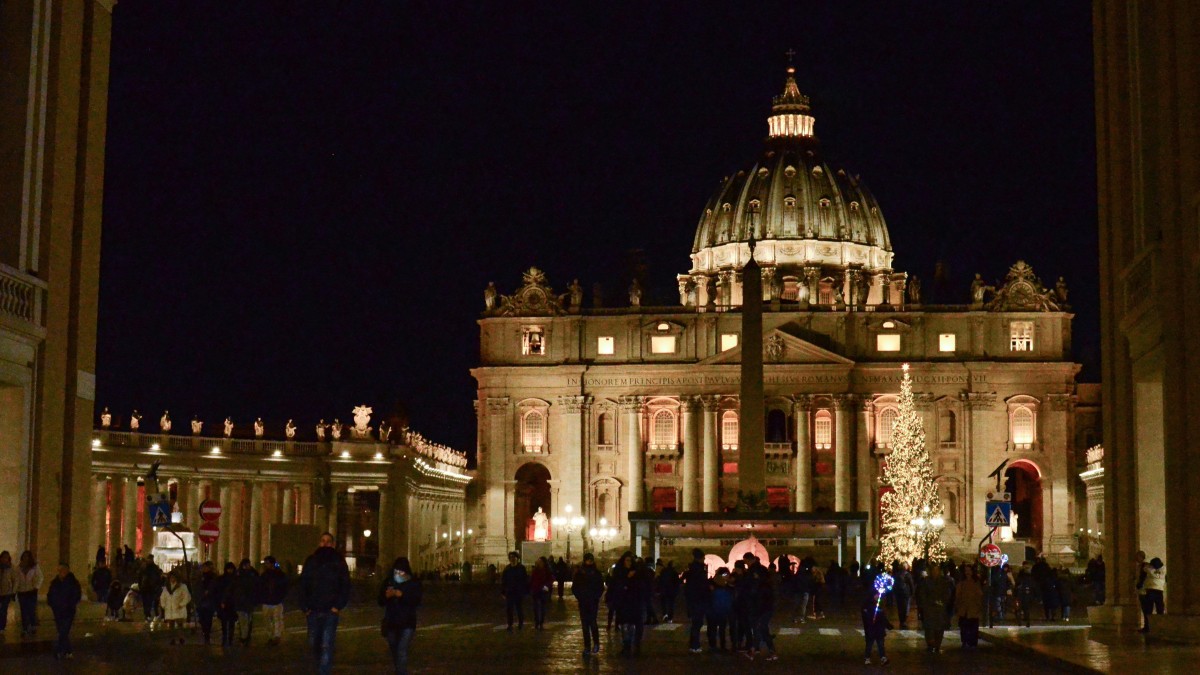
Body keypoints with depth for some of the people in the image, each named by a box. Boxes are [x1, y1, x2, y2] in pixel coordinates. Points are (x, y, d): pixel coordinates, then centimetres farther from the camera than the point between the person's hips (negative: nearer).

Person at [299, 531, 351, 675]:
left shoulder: (338, 561, 2)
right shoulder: (311, 560, 10)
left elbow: (345, 585, -1)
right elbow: (303, 584, 8)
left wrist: (339, 606, -10)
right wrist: (304, 606, -1)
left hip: (331, 610, -3)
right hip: (313, 609, 3)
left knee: (326, 645, -9)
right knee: (313, 642, 12)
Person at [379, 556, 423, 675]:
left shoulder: (414, 583, -4)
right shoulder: (388, 582, 2)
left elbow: (416, 601, -13)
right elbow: (380, 602, 4)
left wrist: (402, 595, -26)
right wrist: (386, 596, -19)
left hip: (407, 623, -4)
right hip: (391, 622, 4)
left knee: (402, 651, -17)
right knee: (394, 651, 16)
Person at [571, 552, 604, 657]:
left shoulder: (597, 573, 3)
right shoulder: (579, 573, 6)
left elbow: (601, 588, 5)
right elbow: (574, 588, 8)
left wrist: (595, 597, -7)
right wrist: (579, 596, -5)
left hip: (593, 602, -2)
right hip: (583, 603, 2)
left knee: (592, 622, -12)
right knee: (585, 624, 3)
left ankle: (596, 643, 6)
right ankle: (587, 647, 7)